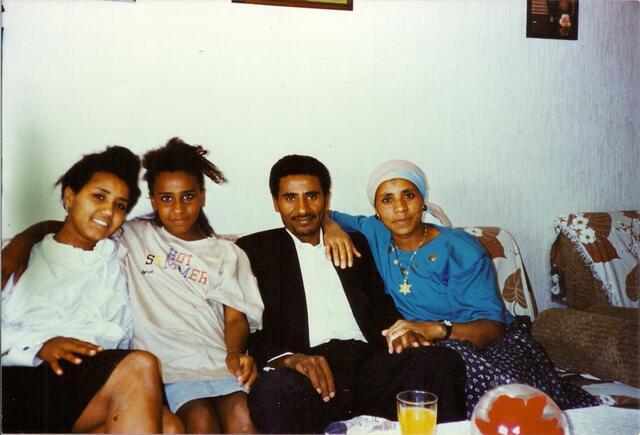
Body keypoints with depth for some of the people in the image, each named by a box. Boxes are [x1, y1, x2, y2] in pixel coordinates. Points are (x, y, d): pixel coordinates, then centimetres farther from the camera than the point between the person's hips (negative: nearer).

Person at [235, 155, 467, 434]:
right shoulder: (255, 250, 12)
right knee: (273, 389, -39)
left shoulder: (354, 243, 26)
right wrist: (288, 358, -20)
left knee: (442, 361, -24)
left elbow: (380, 304, 20)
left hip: (368, 359, 4)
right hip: (308, 367, -4)